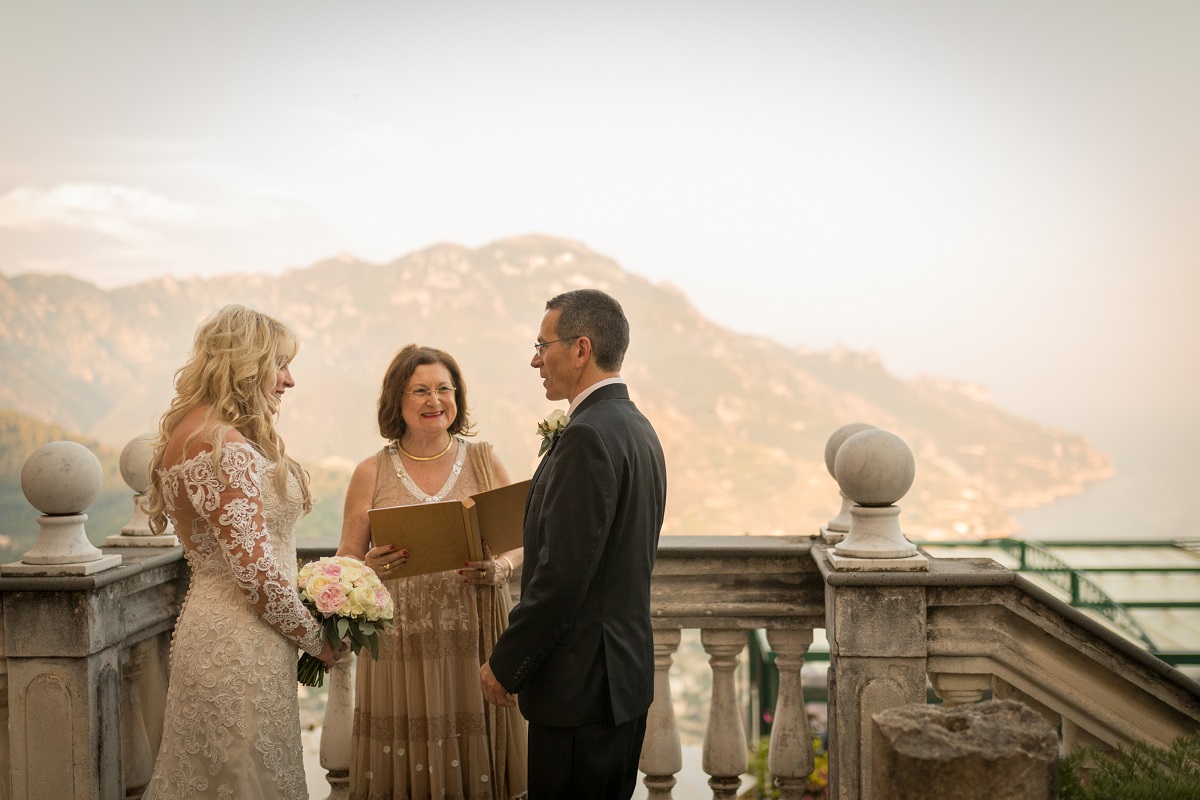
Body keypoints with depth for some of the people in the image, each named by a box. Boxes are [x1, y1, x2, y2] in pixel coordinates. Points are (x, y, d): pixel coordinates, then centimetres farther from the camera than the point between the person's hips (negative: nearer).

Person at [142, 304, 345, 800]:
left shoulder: (192, 433, 12)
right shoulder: (222, 446, -20)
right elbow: (256, 569, -22)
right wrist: (317, 639, -8)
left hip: (214, 630, 10)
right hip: (240, 648, -10)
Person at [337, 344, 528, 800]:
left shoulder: (484, 462, 7)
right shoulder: (371, 474, 4)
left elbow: (520, 541, 9)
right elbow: (347, 560, 8)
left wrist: (500, 570, -11)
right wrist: (370, 568, -13)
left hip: (475, 638, 1)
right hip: (401, 641, 0)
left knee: (475, 760, 2)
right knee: (406, 762, 2)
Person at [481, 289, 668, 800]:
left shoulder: (588, 437, -19)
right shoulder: (638, 427, 12)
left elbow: (563, 573, -22)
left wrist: (504, 665, -13)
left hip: (580, 685, -10)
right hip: (626, 673, 10)